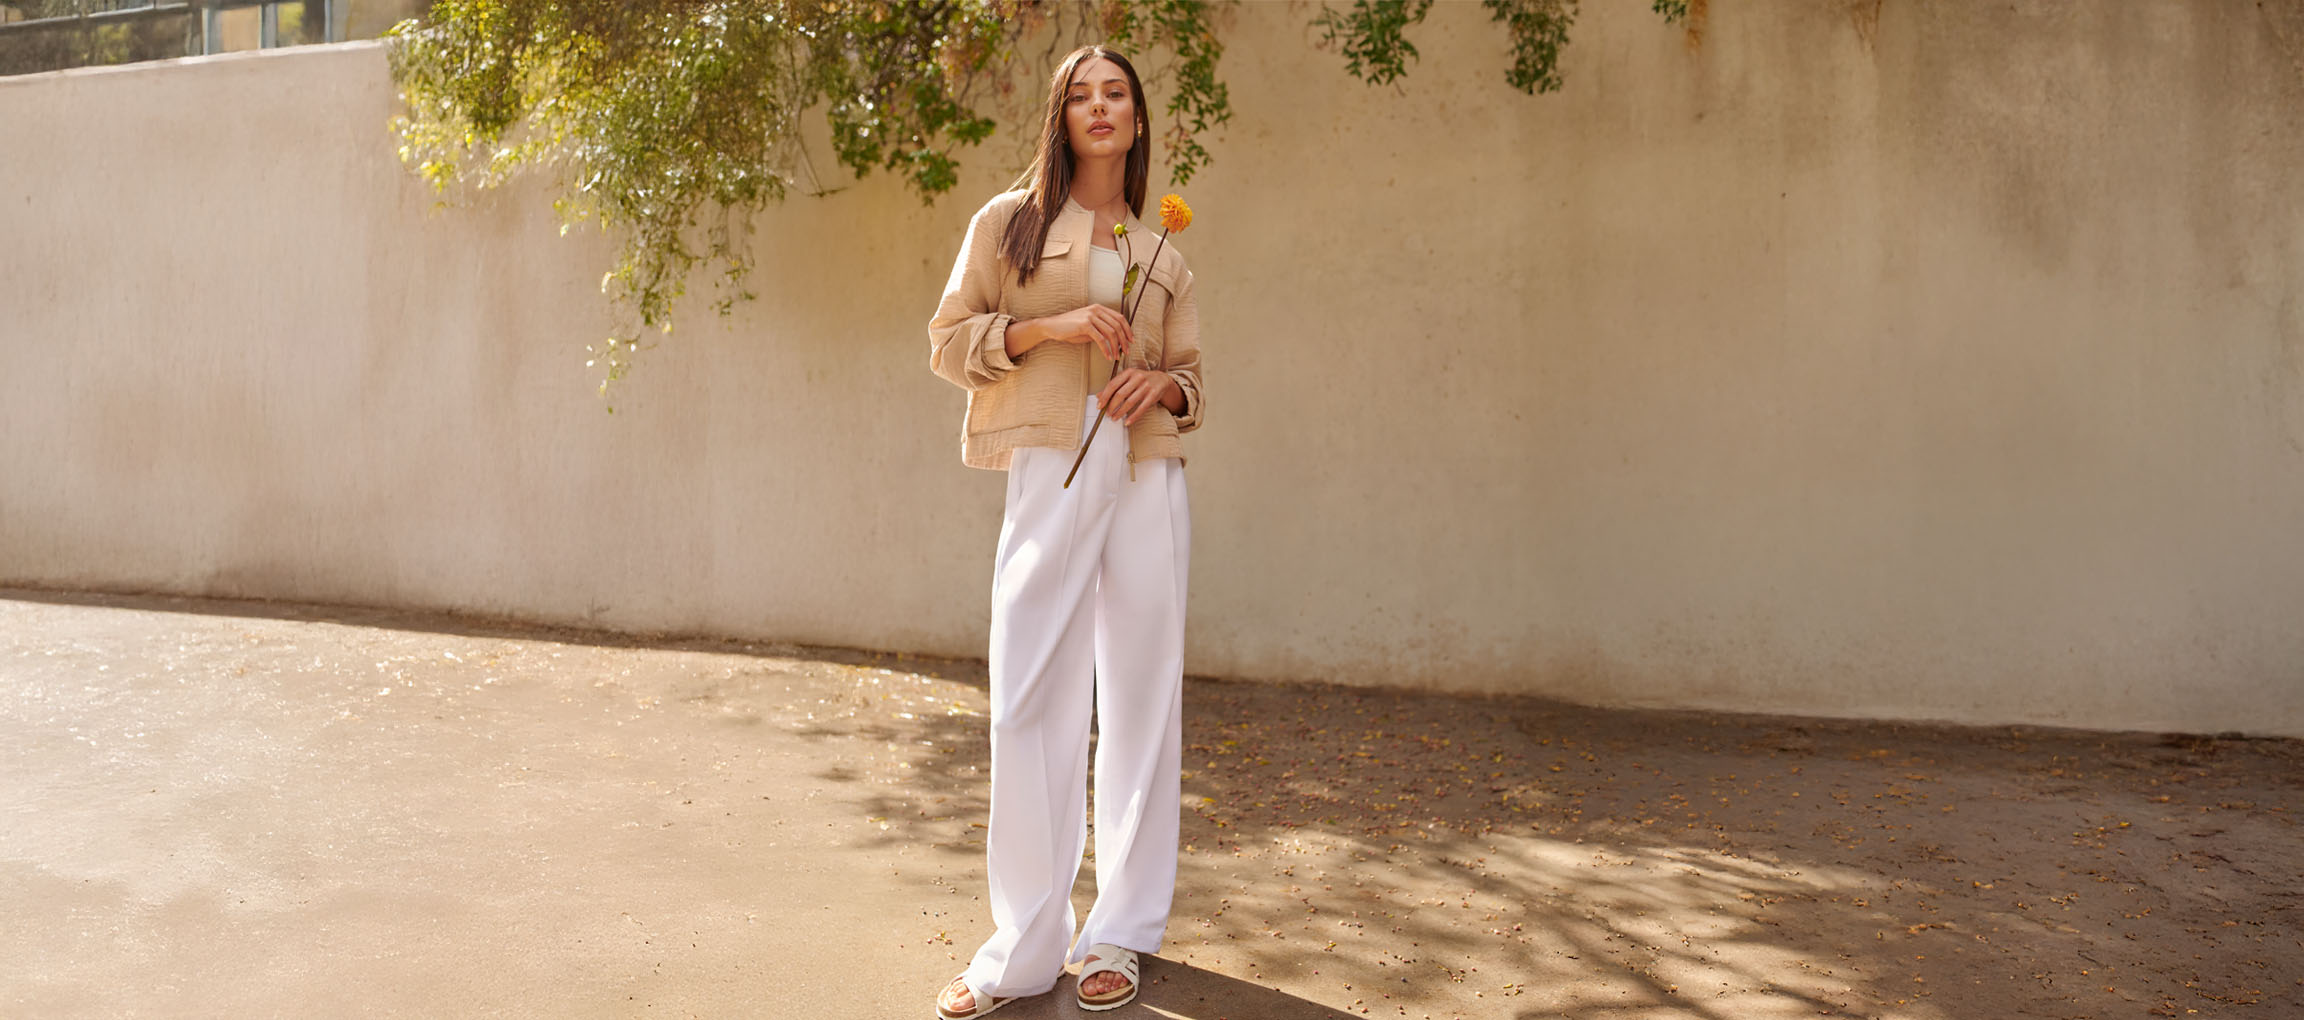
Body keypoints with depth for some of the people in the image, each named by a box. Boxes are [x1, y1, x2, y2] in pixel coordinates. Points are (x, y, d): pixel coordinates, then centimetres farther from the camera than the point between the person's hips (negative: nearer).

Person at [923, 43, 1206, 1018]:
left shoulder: (1162, 258, 18)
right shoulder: (1009, 222, 10)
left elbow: (1192, 378, 18)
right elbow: (948, 339, 5)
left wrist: (1163, 384, -5)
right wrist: (1051, 327, -9)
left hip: (1147, 475, 3)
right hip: (1049, 469, -3)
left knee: (1141, 695, 2)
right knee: (1030, 701, -6)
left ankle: (1121, 934, 14)